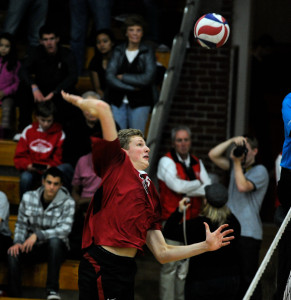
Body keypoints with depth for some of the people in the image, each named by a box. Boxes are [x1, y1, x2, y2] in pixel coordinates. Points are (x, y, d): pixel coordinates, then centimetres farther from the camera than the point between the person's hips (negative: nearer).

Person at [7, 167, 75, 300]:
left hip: (56, 248, -2)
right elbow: (21, 224, 5)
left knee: (55, 240, -38)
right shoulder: (28, 198, 0)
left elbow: (65, 229, -20)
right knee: (13, 253, -29)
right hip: (33, 248, 2)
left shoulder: (67, 202, -9)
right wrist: (18, 242, -16)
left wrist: (37, 235, -31)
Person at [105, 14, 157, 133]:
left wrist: (123, 77, -7)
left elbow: (147, 78, -10)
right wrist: (132, 88, -12)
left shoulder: (148, 52, 1)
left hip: (139, 102, -2)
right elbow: (110, 77, -4)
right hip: (118, 102, 2)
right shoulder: (118, 51, 6)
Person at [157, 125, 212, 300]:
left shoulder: (197, 163, 13)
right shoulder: (166, 161, -4)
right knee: (170, 266, -6)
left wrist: (186, 188, -11)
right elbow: (177, 186, -19)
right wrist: (198, 184, -4)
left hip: (192, 222, 5)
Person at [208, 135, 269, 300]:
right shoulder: (235, 166, 16)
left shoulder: (260, 171, -5)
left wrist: (237, 163, -12)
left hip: (248, 233, -7)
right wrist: (231, 141, -1)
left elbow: (243, 186, -20)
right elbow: (213, 155, 9)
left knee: (248, 278, -8)